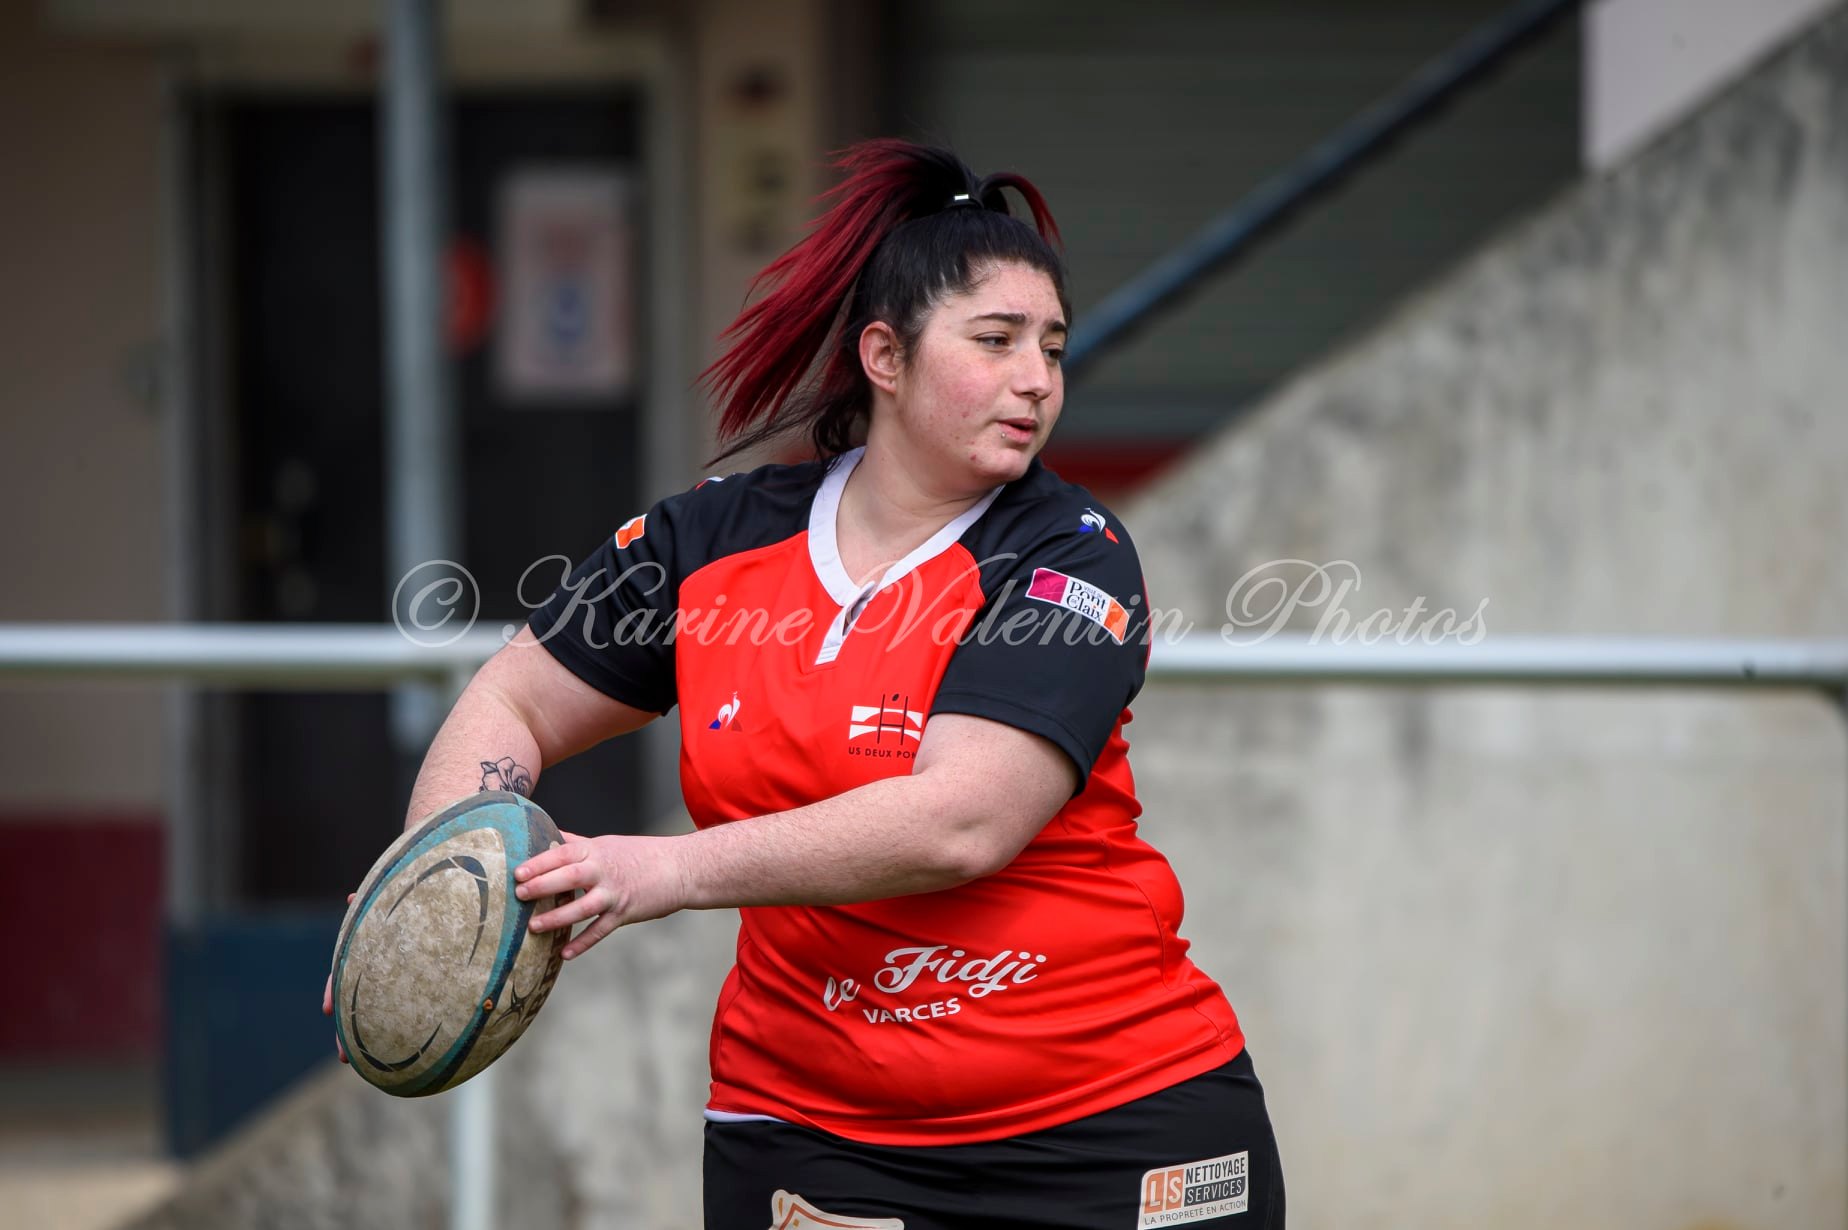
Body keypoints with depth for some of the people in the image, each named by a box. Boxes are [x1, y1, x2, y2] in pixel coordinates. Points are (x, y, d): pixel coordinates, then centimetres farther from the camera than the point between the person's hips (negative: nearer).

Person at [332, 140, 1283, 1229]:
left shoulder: (1073, 558, -11)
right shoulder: (717, 538, 3)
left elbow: (959, 823, -24)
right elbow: (513, 706, 12)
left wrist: (677, 870, -31)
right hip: (812, 1128, 2)